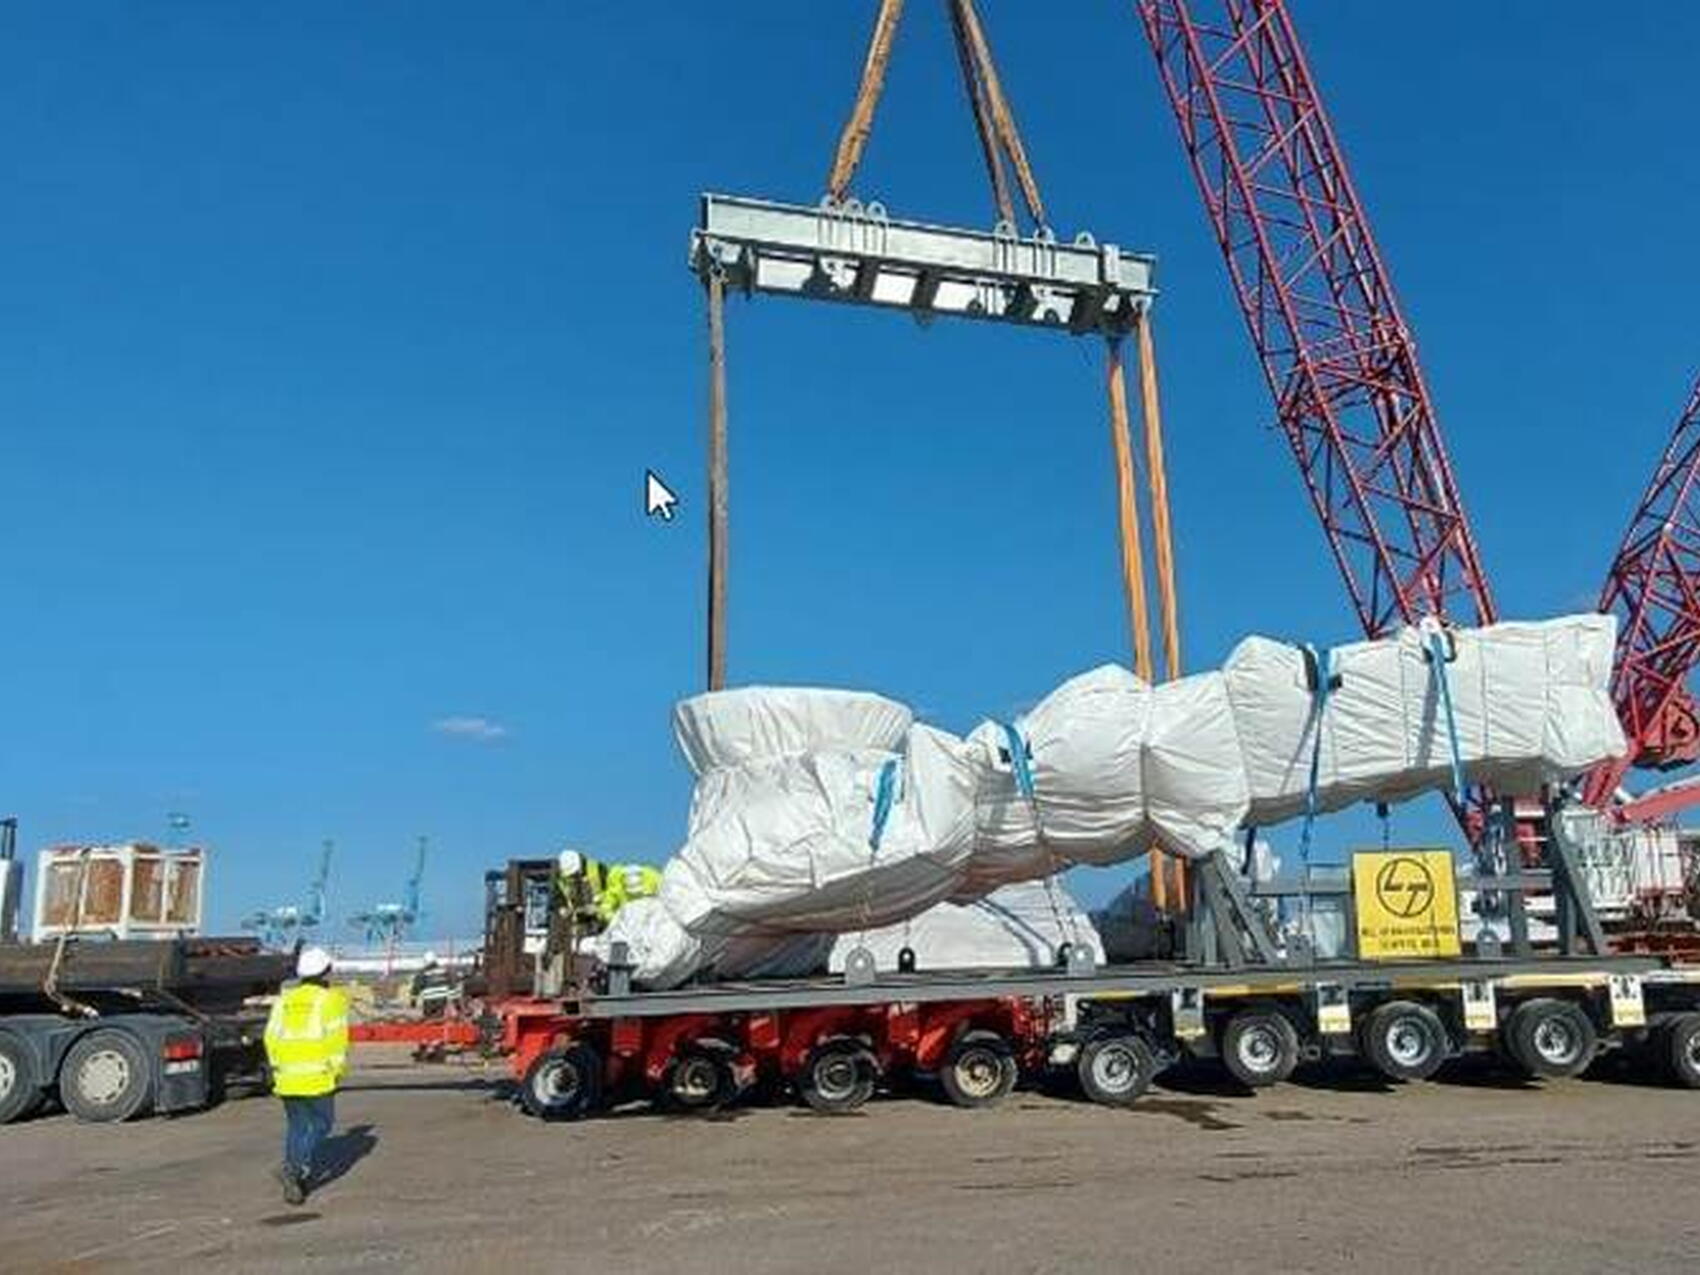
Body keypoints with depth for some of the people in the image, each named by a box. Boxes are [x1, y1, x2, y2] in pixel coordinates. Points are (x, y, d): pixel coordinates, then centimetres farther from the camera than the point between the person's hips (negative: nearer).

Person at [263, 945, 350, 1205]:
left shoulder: (284, 1000, 11)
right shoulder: (332, 1000, -4)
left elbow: (271, 1037, 9)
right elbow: (337, 1038, -8)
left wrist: (277, 1067, 19)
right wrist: (339, 1069, 2)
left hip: (287, 1077, 5)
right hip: (318, 1076, -5)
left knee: (296, 1126, 15)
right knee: (321, 1123, 7)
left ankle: (297, 1181, 14)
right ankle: (294, 1167, -11)